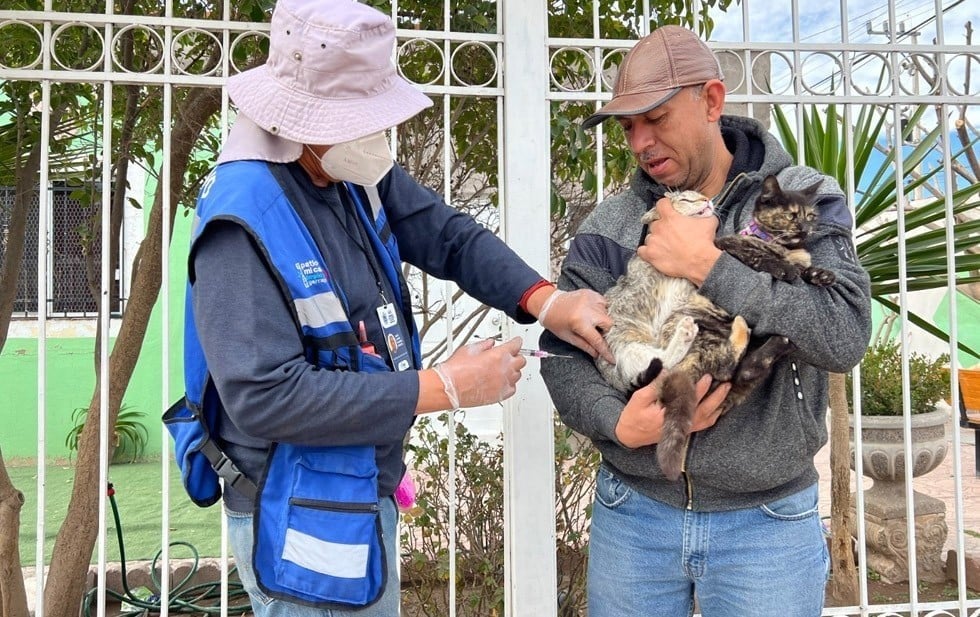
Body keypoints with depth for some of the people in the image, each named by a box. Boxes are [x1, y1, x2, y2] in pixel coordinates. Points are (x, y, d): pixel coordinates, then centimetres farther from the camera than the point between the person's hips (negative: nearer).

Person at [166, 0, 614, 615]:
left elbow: (449, 235, 5)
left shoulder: (359, 176, -1)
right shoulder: (243, 220, -25)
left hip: (367, 493, 8)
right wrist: (442, 389, -27)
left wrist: (545, 299, -12)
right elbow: (268, 397, -30)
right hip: (304, 521, -8)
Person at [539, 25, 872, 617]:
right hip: (632, 513, 2)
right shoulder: (611, 223, 0)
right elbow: (562, 350, -1)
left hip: (766, 522, -1)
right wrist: (617, 423, -18)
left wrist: (708, 266, -20)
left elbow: (846, 335, -18)